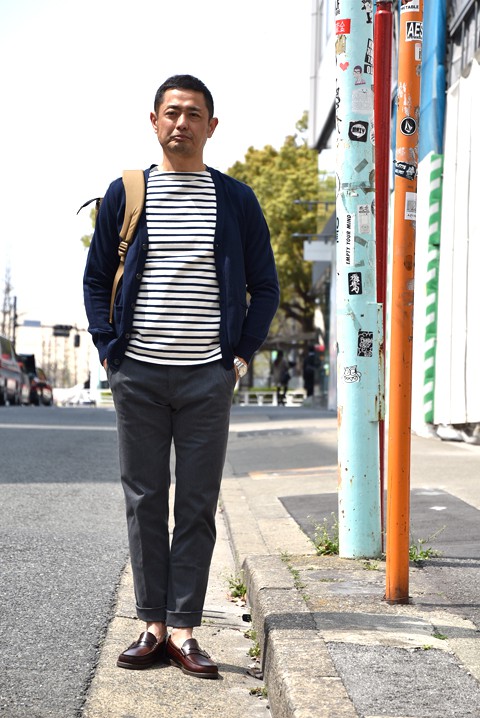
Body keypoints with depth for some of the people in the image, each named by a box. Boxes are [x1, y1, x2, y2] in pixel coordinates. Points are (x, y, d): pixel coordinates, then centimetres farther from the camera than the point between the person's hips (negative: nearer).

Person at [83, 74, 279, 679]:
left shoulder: (236, 199, 7)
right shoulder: (125, 193, 8)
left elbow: (264, 287, 11)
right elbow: (96, 279, 12)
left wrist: (241, 354, 1)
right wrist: (108, 348, 1)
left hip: (207, 376, 0)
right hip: (137, 374, 1)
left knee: (197, 505, 1)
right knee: (144, 501, 4)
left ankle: (183, 628, 7)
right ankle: (153, 623, 13)